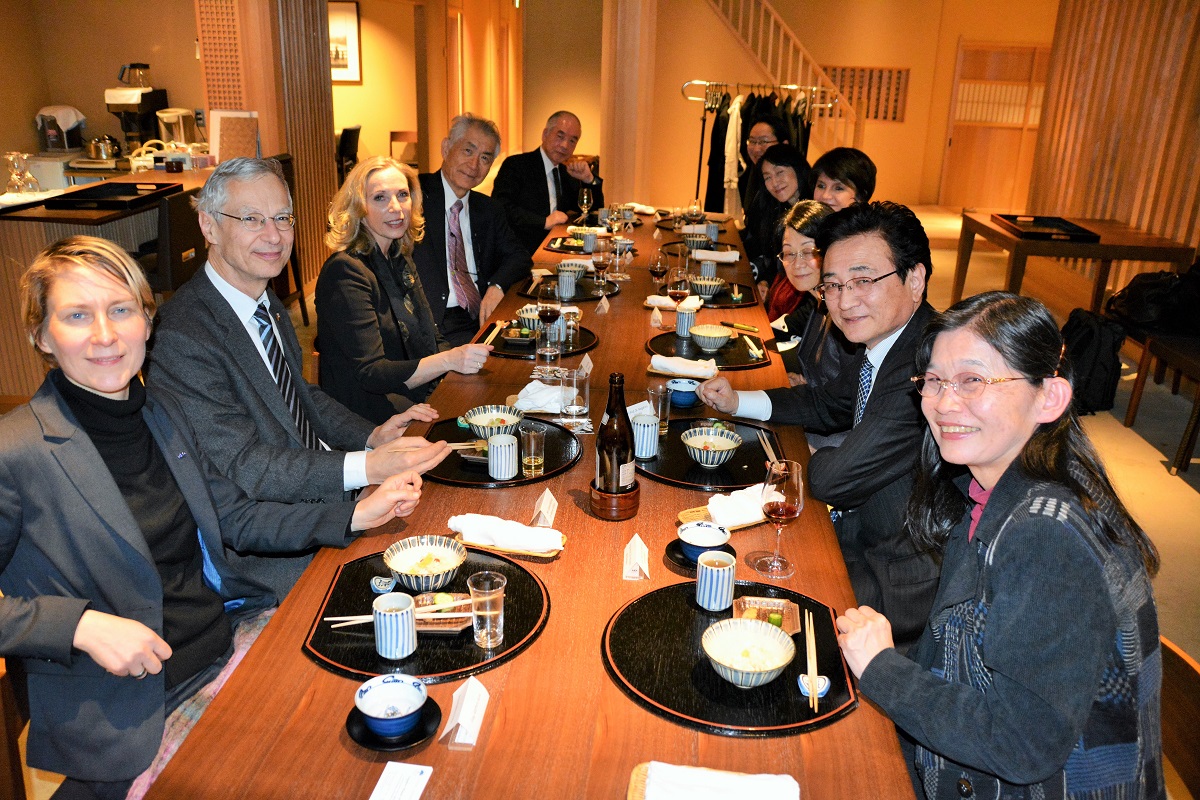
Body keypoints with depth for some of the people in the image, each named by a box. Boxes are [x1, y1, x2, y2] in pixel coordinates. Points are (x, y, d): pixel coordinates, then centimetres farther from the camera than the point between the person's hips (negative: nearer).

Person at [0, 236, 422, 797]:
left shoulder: (164, 415, 5)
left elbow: (234, 518, 13)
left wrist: (358, 514, 5)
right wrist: (81, 624, -22)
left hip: (233, 641, 6)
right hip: (131, 711, -5)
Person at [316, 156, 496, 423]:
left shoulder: (400, 261, 12)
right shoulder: (345, 271, -14)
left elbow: (430, 339, 14)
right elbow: (370, 375, -19)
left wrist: (467, 360, -7)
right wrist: (449, 359, -30)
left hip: (422, 396, 8)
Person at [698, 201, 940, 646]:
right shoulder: (884, 343, 0)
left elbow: (835, 481, -29)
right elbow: (828, 405, 18)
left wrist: (804, 464, -6)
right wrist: (736, 402, 7)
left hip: (901, 588, -8)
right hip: (863, 534, 8)